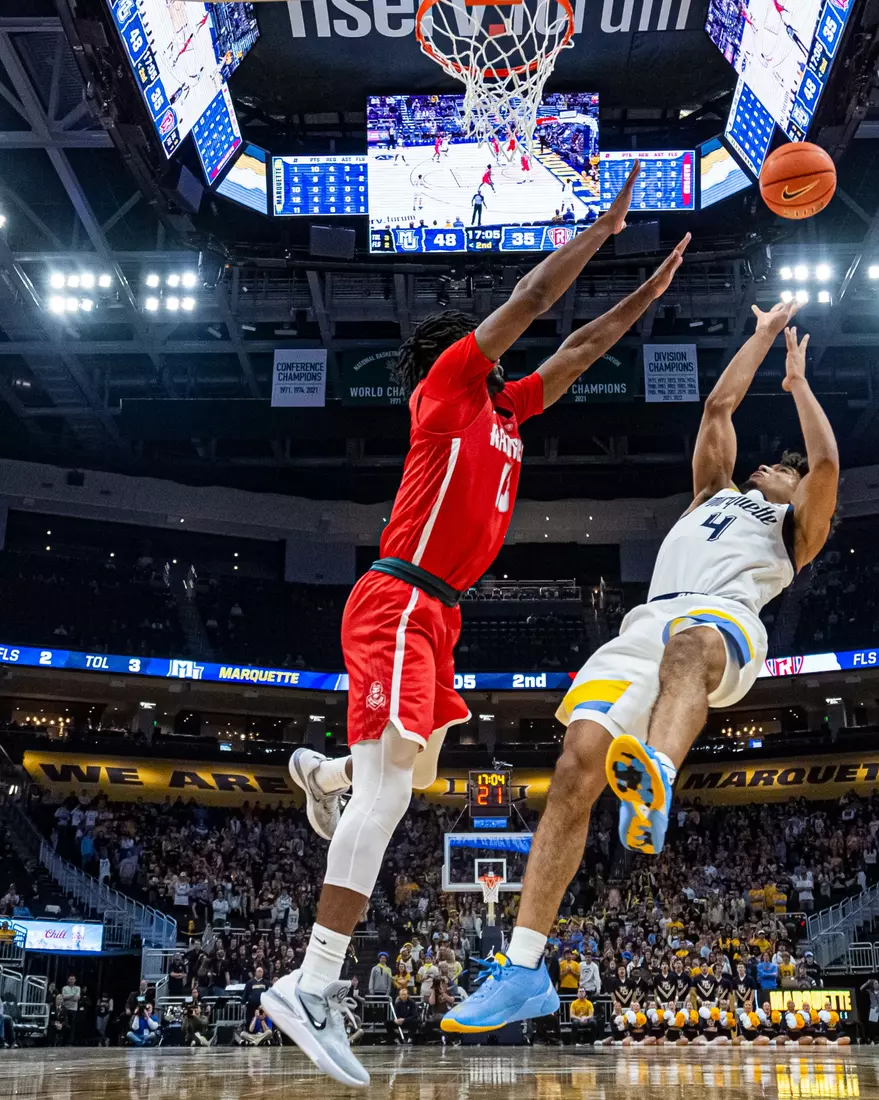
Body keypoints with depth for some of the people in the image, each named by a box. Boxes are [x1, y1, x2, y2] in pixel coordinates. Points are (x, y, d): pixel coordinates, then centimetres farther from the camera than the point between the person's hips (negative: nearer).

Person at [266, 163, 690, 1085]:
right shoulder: (446, 388, -2)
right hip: (398, 603, -10)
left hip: (435, 613, 10)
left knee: (418, 772, 22)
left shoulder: (504, 411, 20)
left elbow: (577, 348, 27)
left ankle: (321, 773, 51)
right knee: (389, 784, -20)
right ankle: (312, 986, -21)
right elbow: (529, 302, -6)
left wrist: (651, 290, 26)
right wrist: (605, 226, 1)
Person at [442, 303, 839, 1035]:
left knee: (686, 646, -43)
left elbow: (827, 462, 12)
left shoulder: (797, 530, 29)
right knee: (578, 764, -19)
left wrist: (798, 380, 26)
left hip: (725, 620, -3)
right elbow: (719, 407, 38)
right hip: (649, 622, 4)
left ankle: (655, 780, -75)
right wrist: (764, 334, 46)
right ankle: (526, 970, -23)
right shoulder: (715, 494, 41)